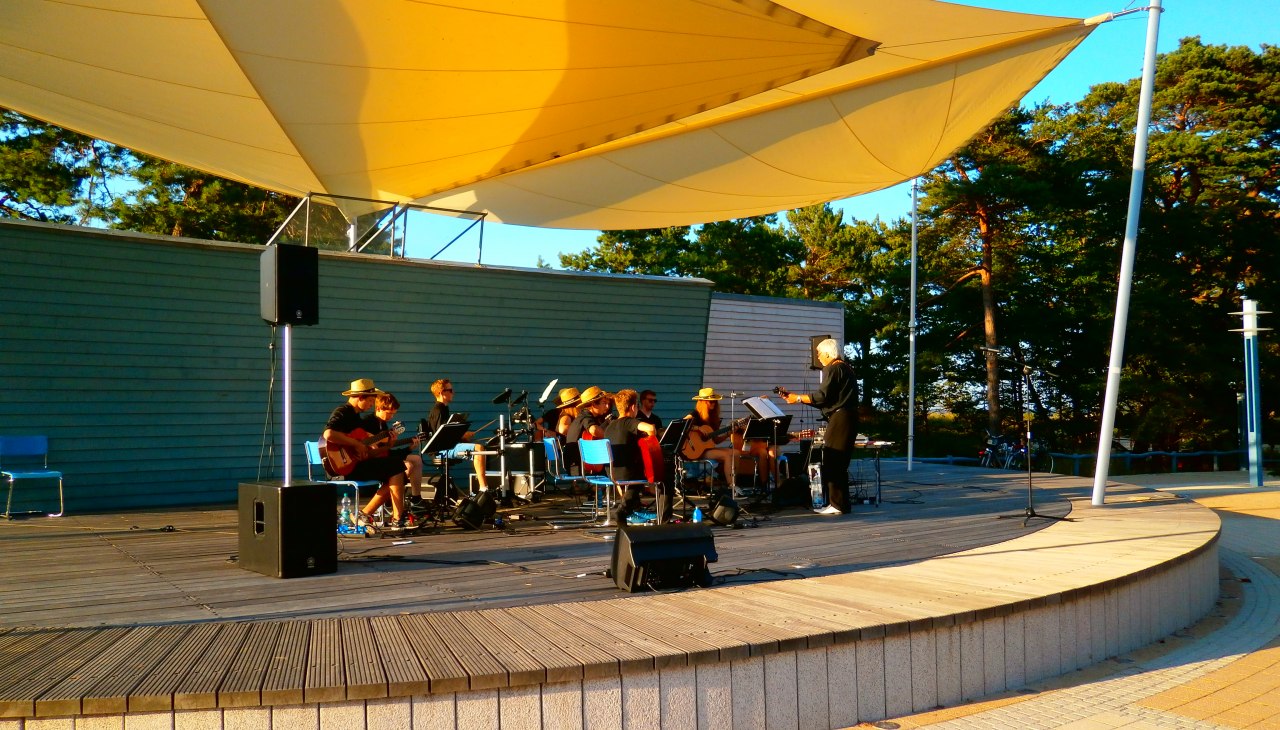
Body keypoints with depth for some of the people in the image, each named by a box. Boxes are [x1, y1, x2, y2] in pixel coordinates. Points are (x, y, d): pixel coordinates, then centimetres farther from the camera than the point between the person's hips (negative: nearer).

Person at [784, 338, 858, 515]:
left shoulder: (832, 369, -9)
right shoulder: (846, 368, 22)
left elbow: (822, 396, -16)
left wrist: (798, 398, -4)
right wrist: (801, 398, 19)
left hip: (839, 419, -10)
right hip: (849, 418, 10)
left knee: (831, 462, -7)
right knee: (839, 464, 13)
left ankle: (837, 504, -9)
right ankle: (841, 503, 15)